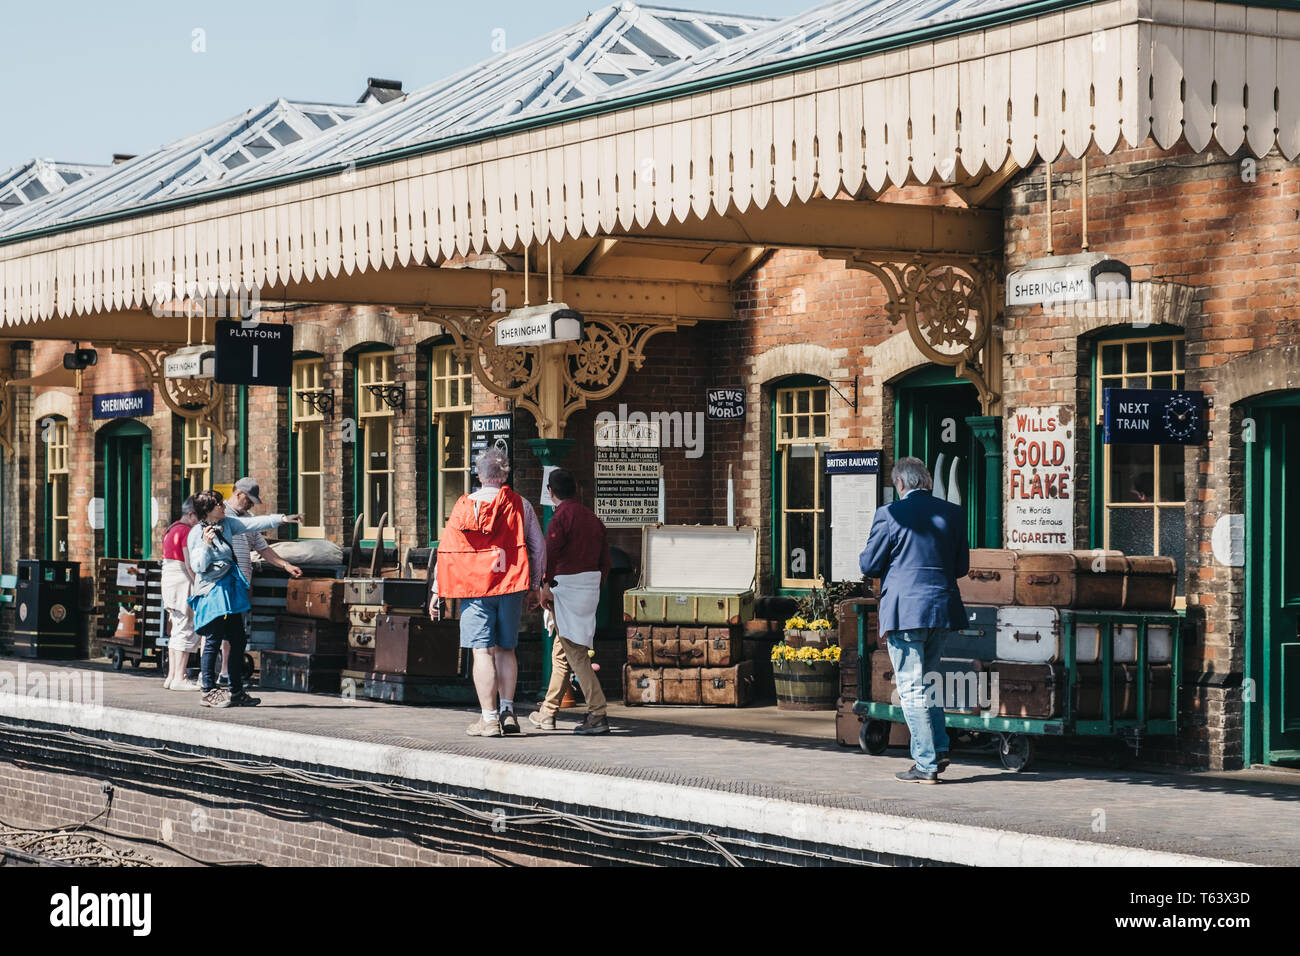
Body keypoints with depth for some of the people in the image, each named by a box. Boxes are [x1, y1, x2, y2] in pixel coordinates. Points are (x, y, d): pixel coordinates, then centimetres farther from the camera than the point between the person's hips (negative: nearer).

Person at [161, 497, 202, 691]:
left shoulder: (173, 529, 17)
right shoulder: (186, 531, -13)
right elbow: (190, 565, -19)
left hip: (169, 582, 10)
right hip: (182, 583, -10)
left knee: (178, 630, 13)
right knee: (187, 630, -8)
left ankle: (171, 677, 14)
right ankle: (179, 678, -10)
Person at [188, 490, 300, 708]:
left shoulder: (226, 523, 10)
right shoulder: (197, 533, -10)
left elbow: (253, 524, 15)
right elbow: (198, 567, -13)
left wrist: (281, 519, 13)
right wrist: (206, 545, -27)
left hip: (230, 590, 8)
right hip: (212, 591, -8)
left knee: (238, 641, 9)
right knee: (213, 641, -6)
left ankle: (237, 692, 15)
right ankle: (209, 692, 2)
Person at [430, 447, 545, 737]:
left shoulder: (465, 506, -1)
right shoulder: (520, 505, 4)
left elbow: (446, 549, 0)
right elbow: (538, 547, 6)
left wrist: (436, 589, 6)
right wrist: (535, 585, 17)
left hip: (475, 587, -2)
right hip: (511, 587, 2)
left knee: (483, 652, -2)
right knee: (506, 649, 14)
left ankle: (489, 718, -4)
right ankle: (508, 712, 9)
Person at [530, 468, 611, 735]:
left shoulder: (562, 515, -10)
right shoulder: (592, 517, 14)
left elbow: (551, 551, -22)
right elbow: (605, 561, 16)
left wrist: (545, 586, -18)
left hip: (566, 587, -8)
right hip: (590, 587, 8)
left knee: (576, 653, -8)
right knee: (561, 652, 17)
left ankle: (598, 715, -14)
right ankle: (547, 713, 24)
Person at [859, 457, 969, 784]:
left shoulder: (890, 514, -9)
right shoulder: (952, 514, 5)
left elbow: (869, 564, -4)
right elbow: (962, 566, 11)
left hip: (905, 611, -5)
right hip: (943, 609, 5)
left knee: (912, 690, 0)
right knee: (927, 683, 21)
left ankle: (927, 765, 0)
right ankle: (938, 749, 16)